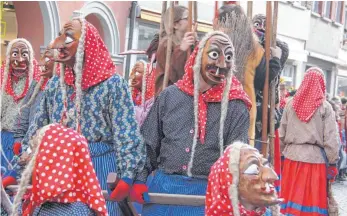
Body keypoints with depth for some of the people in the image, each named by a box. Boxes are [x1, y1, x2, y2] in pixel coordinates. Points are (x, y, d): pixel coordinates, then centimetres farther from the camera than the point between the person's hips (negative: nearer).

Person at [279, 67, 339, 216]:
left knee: (291, 196, 11)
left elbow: (281, 134, 6)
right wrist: (333, 162, 1)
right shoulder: (325, 107, -5)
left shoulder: (291, 104, 2)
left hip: (292, 156, 3)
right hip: (315, 159, -3)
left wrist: (284, 152, 17)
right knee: (312, 198, 5)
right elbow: (331, 138, -6)